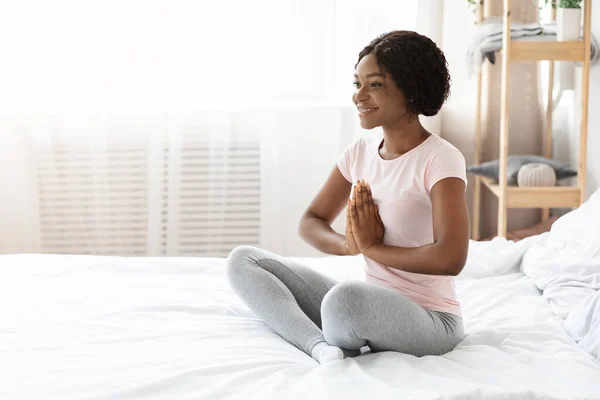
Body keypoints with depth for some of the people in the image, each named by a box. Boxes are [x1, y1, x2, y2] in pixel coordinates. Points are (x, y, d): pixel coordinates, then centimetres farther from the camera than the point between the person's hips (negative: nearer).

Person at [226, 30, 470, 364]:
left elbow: (451, 258, -28)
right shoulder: (361, 150, 7)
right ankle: (323, 348, -22)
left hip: (429, 320, -8)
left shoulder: (440, 159, -15)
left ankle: (336, 348, -7)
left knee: (346, 296, -41)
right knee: (243, 260, -1)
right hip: (369, 304, 8)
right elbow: (310, 223, 12)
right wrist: (349, 245, -11)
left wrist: (372, 247, -14)